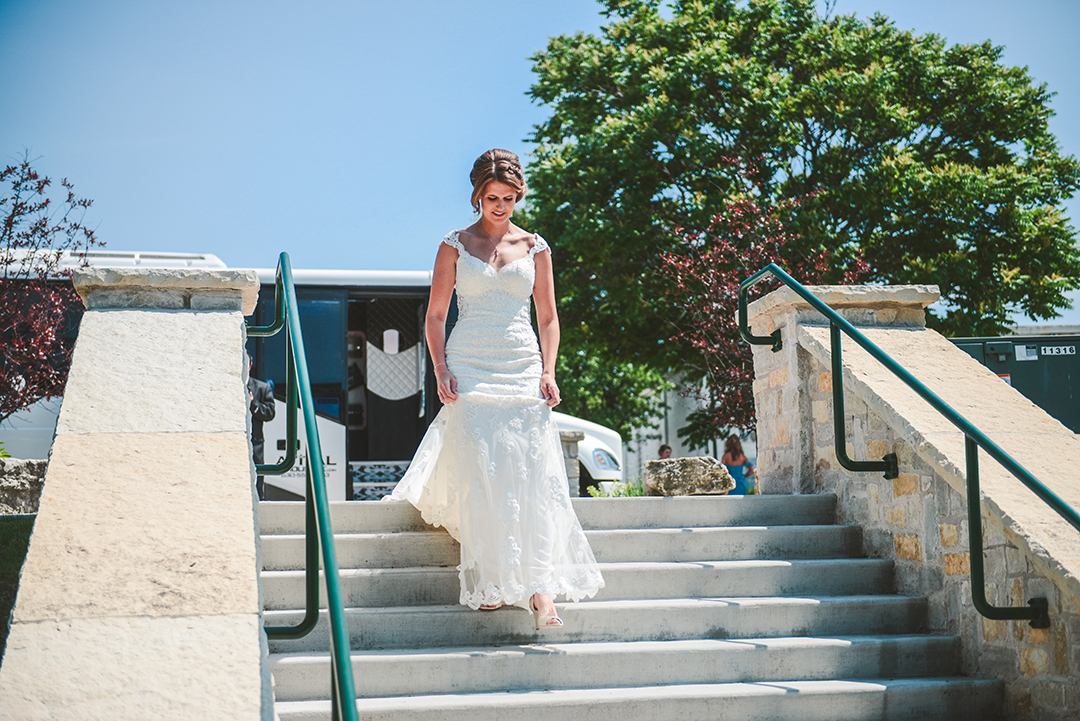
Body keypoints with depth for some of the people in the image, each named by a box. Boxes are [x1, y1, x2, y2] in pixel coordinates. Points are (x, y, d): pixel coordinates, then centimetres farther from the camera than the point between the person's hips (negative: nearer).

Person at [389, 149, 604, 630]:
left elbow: (548, 317, 14)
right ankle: (489, 582, -4)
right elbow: (435, 315, 7)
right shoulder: (456, 245, 8)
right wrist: (441, 369, -6)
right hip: (470, 368, -1)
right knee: (480, 473, -10)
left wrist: (548, 372, 1)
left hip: (522, 367, 1)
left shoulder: (534, 247, 13)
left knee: (533, 473, -11)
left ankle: (538, 586, -15)